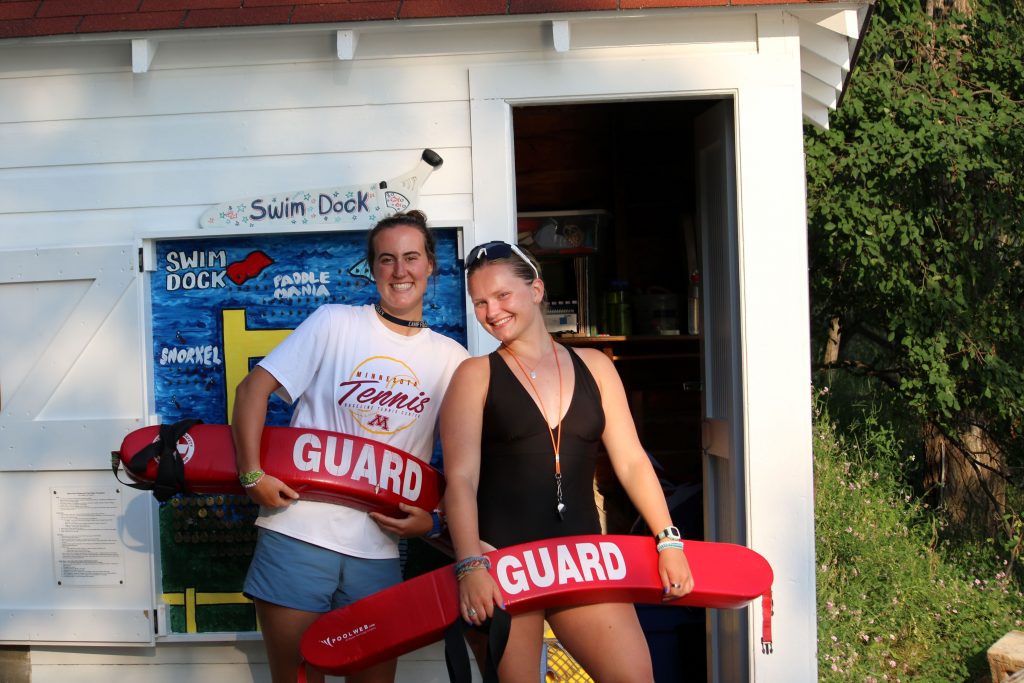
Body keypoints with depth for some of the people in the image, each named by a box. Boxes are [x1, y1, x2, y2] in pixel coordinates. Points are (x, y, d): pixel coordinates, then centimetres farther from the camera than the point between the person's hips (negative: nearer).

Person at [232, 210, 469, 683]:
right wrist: (252, 474, -14)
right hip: (299, 533, -2)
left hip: (379, 551, 2)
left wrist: (433, 518, -3)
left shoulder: (453, 360, 6)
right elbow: (255, 387, -4)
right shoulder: (335, 322, -1)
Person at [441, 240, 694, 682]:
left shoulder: (593, 366, 11)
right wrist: (470, 565, -20)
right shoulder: (475, 375, 3)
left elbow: (631, 462, 8)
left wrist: (668, 540, -1)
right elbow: (461, 480, -7)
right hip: (500, 560, -2)